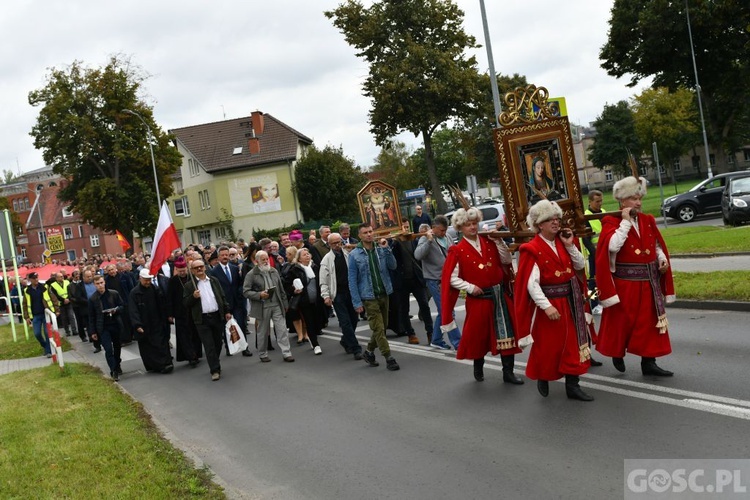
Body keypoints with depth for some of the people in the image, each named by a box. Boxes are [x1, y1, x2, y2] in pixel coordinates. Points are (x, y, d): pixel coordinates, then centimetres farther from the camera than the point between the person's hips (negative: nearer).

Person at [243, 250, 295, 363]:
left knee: (282, 330, -2)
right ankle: (263, 355, 22)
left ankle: (286, 353, 1)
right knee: (263, 332, 8)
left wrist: (284, 303, 13)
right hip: (262, 307, -3)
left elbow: (281, 289, 15)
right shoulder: (251, 274, -5)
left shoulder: (274, 271, 10)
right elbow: (246, 291, -7)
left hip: (277, 305, 3)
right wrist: (259, 295, -19)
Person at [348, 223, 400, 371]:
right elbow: (352, 280, -7)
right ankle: (389, 358, 3)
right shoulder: (354, 255, -7)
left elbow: (393, 266, -4)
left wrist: (386, 249, -14)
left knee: (382, 326, 14)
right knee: (378, 328, -5)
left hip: (384, 294, 5)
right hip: (369, 297, -4)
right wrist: (357, 302, -12)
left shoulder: (381, 249, 3)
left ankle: (369, 351, 33)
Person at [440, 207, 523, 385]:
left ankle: (508, 372, 9)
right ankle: (478, 368, 31)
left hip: (499, 295, 3)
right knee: (478, 334, 9)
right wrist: (470, 287, -15)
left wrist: (498, 240, -8)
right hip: (478, 298, -3)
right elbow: (451, 278, -7)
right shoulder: (457, 251, -6)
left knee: (506, 334, 2)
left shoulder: (489, 242, 5)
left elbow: (506, 260, 1)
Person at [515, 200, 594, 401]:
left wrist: (570, 246, -7)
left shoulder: (563, 242, 6)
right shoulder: (532, 250, -14)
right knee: (548, 345, 6)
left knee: (572, 343, 6)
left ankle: (572, 385, 14)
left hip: (569, 303, 6)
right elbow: (531, 283, -19)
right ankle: (542, 378, 30)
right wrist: (546, 306, -25)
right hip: (548, 303, -6)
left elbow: (580, 266, 5)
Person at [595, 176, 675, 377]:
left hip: (649, 282, 5)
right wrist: (625, 221, -20)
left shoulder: (648, 220, 9)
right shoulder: (611, 222, -8)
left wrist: (663, 259, -1)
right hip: (625, 283, -5)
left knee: (649, 321, 6)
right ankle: (618, 354, 29)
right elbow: (613, 246, -26)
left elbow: (657, 245, 19)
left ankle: (648, 362, 14)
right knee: (622, 321, 5)